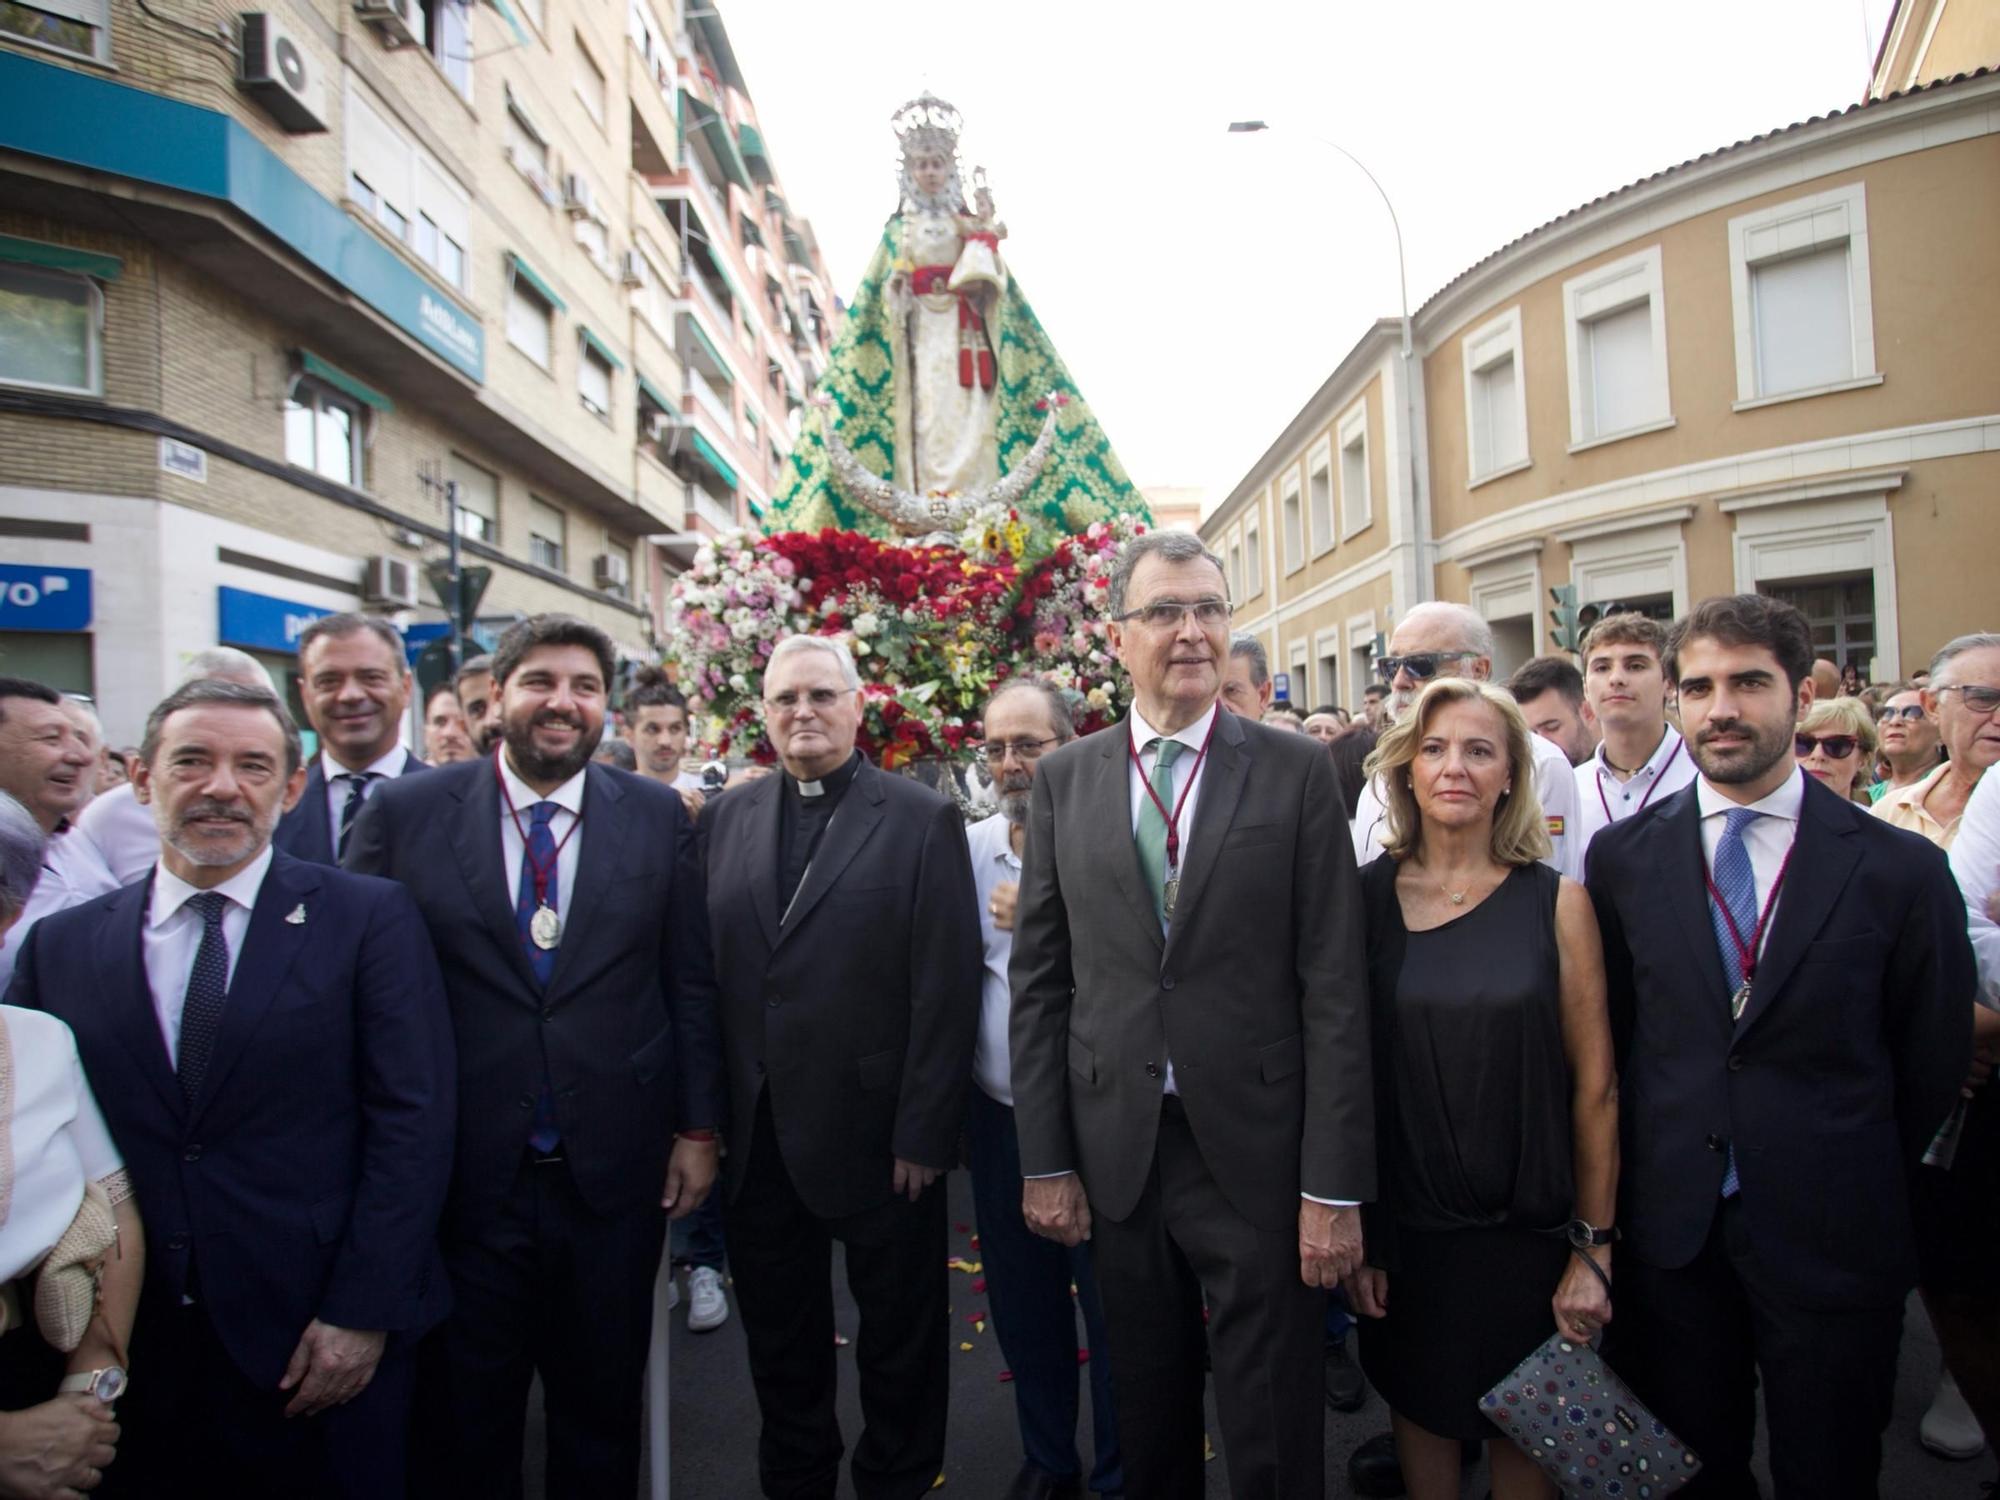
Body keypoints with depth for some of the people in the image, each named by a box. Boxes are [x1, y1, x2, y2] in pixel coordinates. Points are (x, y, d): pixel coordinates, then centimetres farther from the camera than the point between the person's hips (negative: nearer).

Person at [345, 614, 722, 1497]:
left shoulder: (658, 817, -1)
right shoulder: (404, 813, -4)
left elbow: (690, 982, 3)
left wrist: (697, 1126, 2)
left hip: (614, 1171, 1)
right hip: (462, 1177, -1)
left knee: (603, 1417, 19)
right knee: (464, 1425, 18)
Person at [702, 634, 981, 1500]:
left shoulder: (923, 820, -7)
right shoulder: (726, 818, 5)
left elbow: (947, 989, -11)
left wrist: (923, 1133, -13)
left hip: (878, 1135, -3)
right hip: (757, 1137, 4)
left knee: (899, 1340, 15)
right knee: (778, 1338, 20)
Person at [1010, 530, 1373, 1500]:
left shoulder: (1297, 771, -4)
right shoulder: (1065, 780, 2)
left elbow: (1333, 984, -6)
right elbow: (1038, 980, 4)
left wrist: (1335, 1186, -9)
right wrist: (1045, 1162, 2)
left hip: (1258, 1153, -2)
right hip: (1116, 1155, 2)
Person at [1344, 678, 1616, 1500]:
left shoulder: (1555, 903, -6)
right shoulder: (1366, 897, -5)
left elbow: (1595, 1085, -3)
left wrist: (1594, 1247, -3)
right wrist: (1353, 1231, -1)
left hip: (1528, 1233, 0)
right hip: (1405, 1232, 1)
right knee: (1421, 1414, 18)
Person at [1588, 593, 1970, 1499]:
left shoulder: (1901, 870, -6)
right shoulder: (1622, 858, -2)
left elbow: (1933, 1066, 1)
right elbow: (1607, 1038, 4)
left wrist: (1858, 1189, 7)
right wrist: (1650, 1173, 5)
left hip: (1833, 1241, -1)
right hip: (1669, 1231, 1)